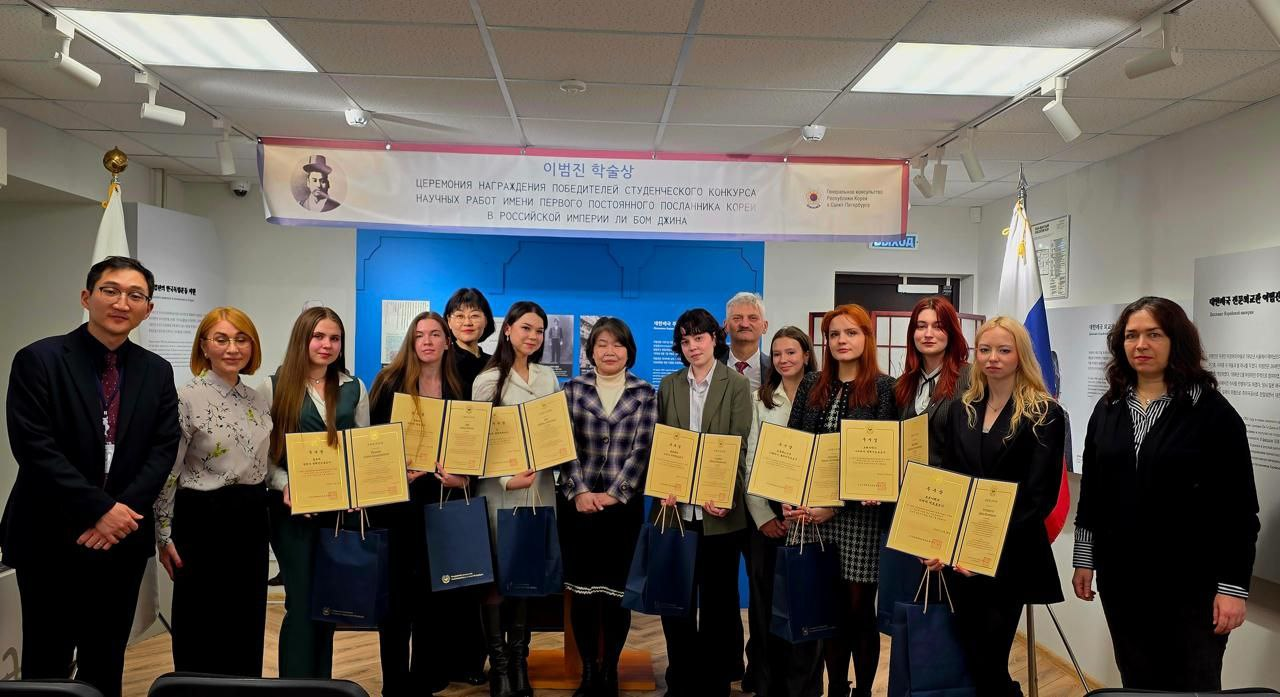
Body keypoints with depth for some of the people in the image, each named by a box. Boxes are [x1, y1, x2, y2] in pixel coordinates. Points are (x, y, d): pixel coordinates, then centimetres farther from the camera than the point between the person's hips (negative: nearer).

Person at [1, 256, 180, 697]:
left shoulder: (158, 372, 6)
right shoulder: (38, 360, -6)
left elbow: (164, 450, 1)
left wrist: (124, 511, -13)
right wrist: (100, 508, -18)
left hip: (123, 538, 4)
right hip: (51, 538, -3)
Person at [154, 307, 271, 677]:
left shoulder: (259, 401, 8)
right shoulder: (187, 398, -12)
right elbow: (166, 471, -10)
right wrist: (163, 535, -10)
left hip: (252, 521, 6)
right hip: (203, 520, -6)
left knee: (249, 622, 14)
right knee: (201, 624, 5)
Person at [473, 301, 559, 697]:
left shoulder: (548, 377, 10)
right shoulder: (488, 380, -4)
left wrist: (540, 468, -2)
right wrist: (507, 480, -15)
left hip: (540, 486, 4)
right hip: (500, 489, -4)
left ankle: (519, 658, 18)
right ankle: (498, 664, 11)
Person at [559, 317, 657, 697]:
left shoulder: (645, 394, 4)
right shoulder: (573, 389, 5)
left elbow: (643, 449, -4)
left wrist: (614, 493, -12)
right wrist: (579, 492, -12)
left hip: (625, 506, -1)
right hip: (579, 504, 1)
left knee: (617, 590, 4)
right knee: (582, 589, 5)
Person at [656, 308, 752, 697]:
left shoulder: (737, 386, 0)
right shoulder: (669, 386, 9)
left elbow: (739, 446, -7)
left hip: (719, 510, -2)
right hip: (677, 509, 3)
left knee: (718, 599, 9)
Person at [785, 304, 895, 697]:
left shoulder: (883, 388, -3)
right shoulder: (812, 385, 9)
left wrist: (837, 505, -16)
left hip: (860, 513, -3)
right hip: (813, 510, 4)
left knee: (859, 608, 4)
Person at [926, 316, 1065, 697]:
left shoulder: (1044, 414, -7)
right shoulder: (961, 409, 8)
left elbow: (1040, 496, -11)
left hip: (1010, 555, -5)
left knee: (989, 660, 1)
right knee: (972, 657, 12)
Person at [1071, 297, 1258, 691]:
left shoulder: (1211, 410, -7)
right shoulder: (1108, 409, 6)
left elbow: (1239, 508, -9)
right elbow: (1091, 493, 11)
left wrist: (1234, 586, -12)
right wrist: (1084, 559, 10)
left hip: (1191, 583, -4)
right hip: (1121, 578, 4)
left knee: (1193, 686, 6)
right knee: (1137, 684, 14)